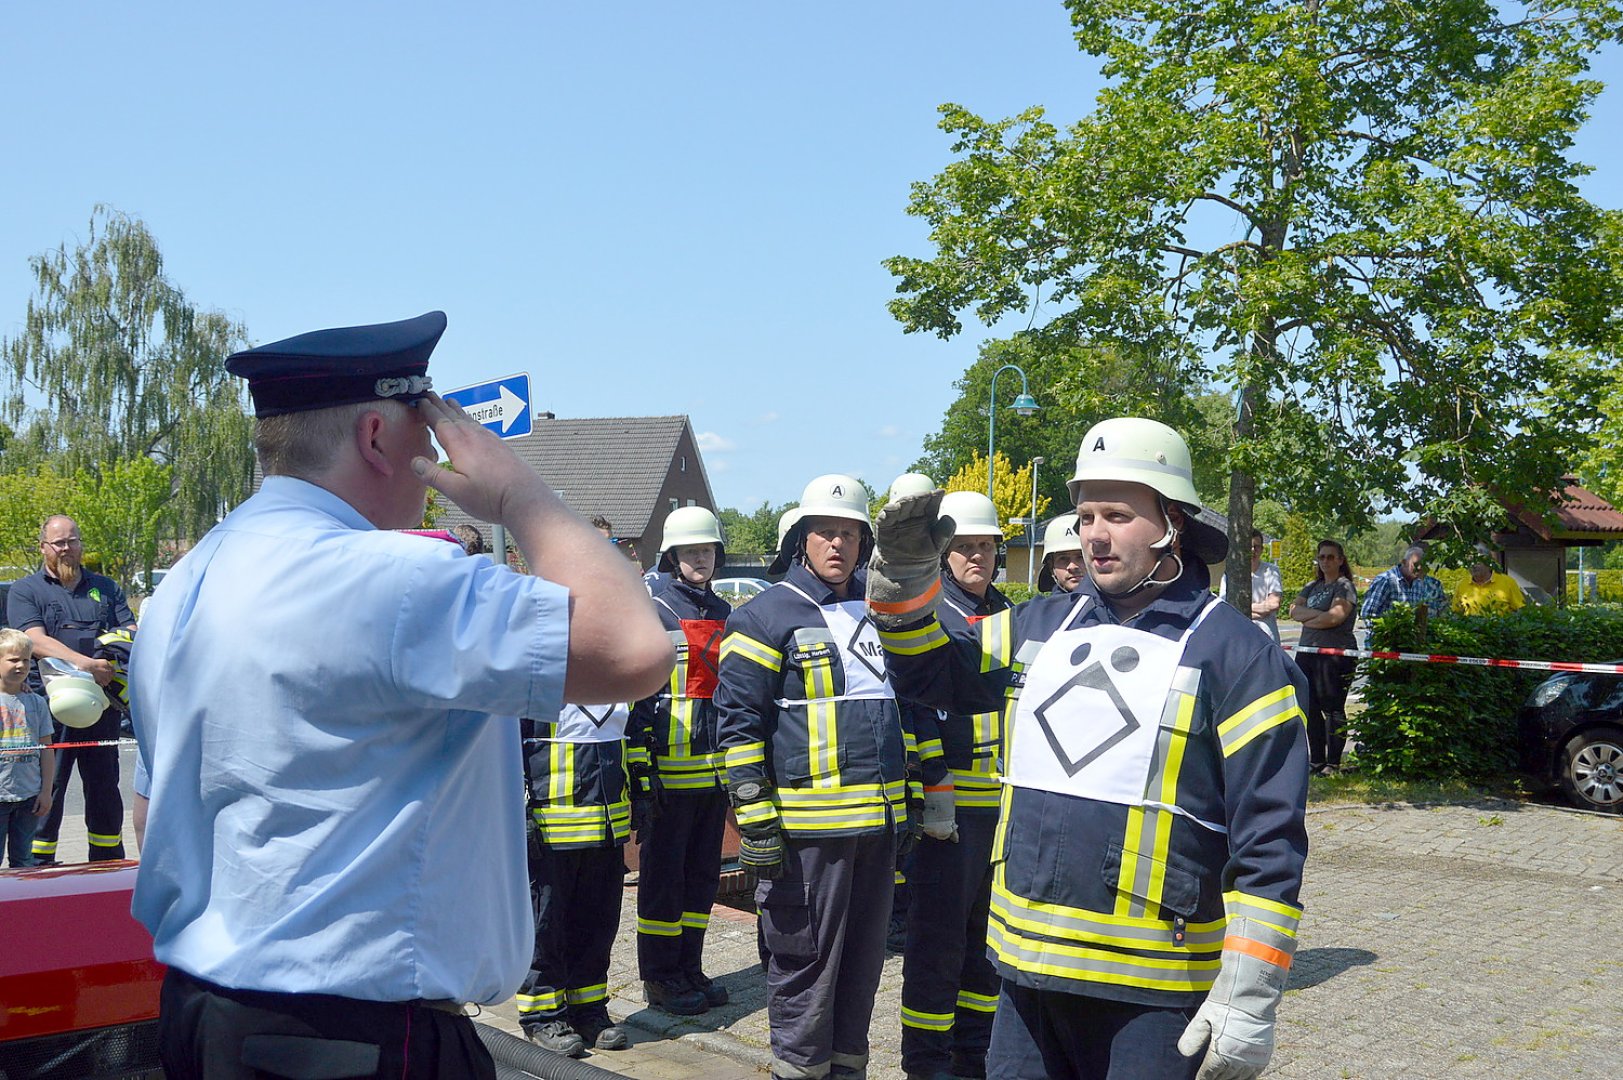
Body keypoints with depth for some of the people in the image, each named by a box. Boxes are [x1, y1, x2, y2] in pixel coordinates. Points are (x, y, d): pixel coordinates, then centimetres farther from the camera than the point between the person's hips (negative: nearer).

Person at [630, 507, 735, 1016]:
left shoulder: (724, 614, 15)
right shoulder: (652, 611, -6)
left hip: (715, 767, 7)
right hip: (670, 769, -6)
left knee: (703, 873, 12)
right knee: (663, 874, 2)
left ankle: (690, 968, 23)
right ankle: (659, 977, 11)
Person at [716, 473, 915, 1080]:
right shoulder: (767, 617, -5)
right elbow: (739, 722, -9)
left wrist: (913, 799, 19)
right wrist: (755, 822, -14)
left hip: (880, 821, 7)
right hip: (807, 826, -6)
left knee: (863, 955, 14)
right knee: (805, 958, 1)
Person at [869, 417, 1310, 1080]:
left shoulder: (1236, 655, -8)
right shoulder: (1041, 627, 9)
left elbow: (1268, 844, -11)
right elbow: (929, 672, 19)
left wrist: (1250, 998, -14)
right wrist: (903, 577, 2)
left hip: (1150, 997, -5)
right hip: (1025, 972, 5)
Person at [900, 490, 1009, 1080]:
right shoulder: (924, 612, -6)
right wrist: (934, 787, -20)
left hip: (1007, 803, 7)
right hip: (949, 804, -7)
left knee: (989, 932, 15)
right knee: (938, 937, -2)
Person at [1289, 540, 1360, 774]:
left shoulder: (1345, 586, -3)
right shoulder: (1312, 586, 20)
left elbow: (1335, 616, -17)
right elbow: (1294, 609, 6)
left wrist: (1307, 620, -3)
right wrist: (1317, 614, -10)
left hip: (1336, 654, -8)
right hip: (1308, 652, 8)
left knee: (1333, 709, -4)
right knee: (1309, 707, 9)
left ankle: (1333, 762, 0)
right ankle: (1316, 759, 16)